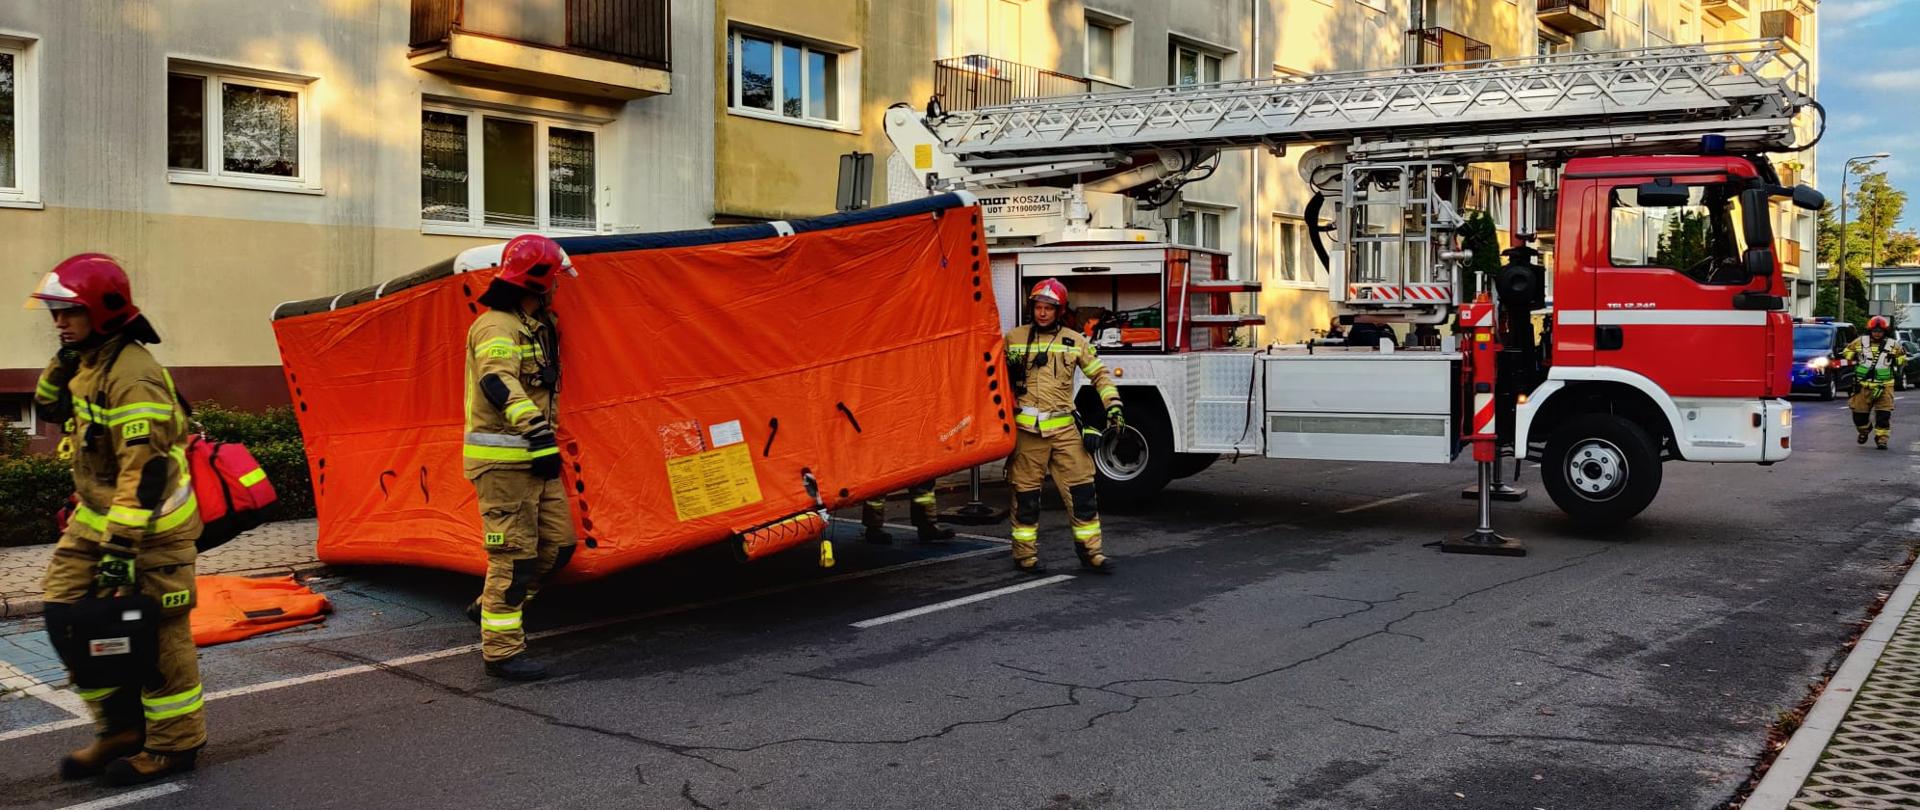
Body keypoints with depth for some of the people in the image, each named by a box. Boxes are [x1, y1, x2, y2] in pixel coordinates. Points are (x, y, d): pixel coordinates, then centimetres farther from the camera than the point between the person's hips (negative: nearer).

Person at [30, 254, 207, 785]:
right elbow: (50, 410, 24)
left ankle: (175, 744, 14)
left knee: (155, 634, 0)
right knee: (68, 617, 9)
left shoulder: (132, 376, -22)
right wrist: (63, 363, 3)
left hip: (151, 525, -10)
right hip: (96, 517, 10)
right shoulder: (90, 363, 8)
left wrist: (120, 548, -28)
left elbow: (144, 470, -26)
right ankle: (120, 729, 21)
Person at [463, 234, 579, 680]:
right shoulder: (496, 327, -14)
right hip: (503, 459, -9)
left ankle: (490, 607, 27)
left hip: (534, 457, 9)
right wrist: (535, 426, -45)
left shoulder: (535, 326, 18)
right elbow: (498, 381, -33)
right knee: (514, 555, -5)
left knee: (557, 543, 10)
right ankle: (502, 650, 5)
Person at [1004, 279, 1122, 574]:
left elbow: (1100, 373, 12)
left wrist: (1113, 405, 2)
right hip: (1027, 428, -1)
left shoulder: (1074, 340, 9)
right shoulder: (1013, 339, 7)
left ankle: (1090, 549, 9)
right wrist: (1009, 364, -3)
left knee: (1081, 488, 0)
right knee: (1026, 493, 4)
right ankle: (1025, 553, 14)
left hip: (1064, 428, 1)